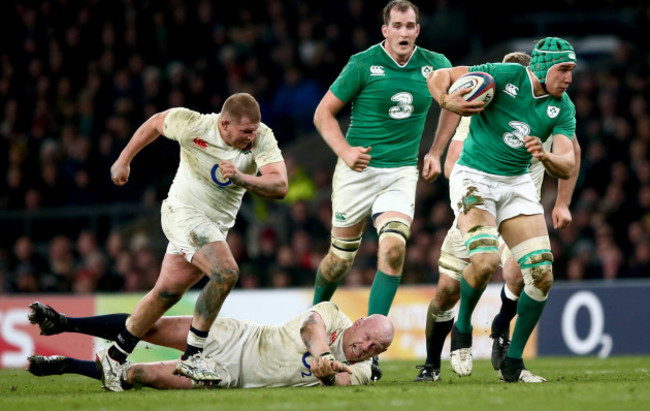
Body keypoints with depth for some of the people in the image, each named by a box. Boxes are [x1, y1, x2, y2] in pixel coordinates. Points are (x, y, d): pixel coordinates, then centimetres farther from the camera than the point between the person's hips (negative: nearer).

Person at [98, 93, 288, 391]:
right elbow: (155, 123, 2)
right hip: (184, 213, -5)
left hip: (216, 225, 5)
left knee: (167, 292, 9)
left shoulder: (262, 138, -14)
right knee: (226, 272, -24)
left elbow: (279, 186, -24)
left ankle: (114, 357, 22)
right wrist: (124, 160, 10)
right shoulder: (192, 126, -19)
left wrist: (241, 178, -38)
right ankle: (191, 357, -17)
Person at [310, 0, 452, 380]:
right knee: (342, 256, 7)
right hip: (359, 169, -2)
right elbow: (324, 112, -3)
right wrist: (345, 151, -19)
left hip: (401, 173, 2)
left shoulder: (433, 64, 1)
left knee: (394, 248, -18)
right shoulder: (363, 64, -8)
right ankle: (317, 313, 38)